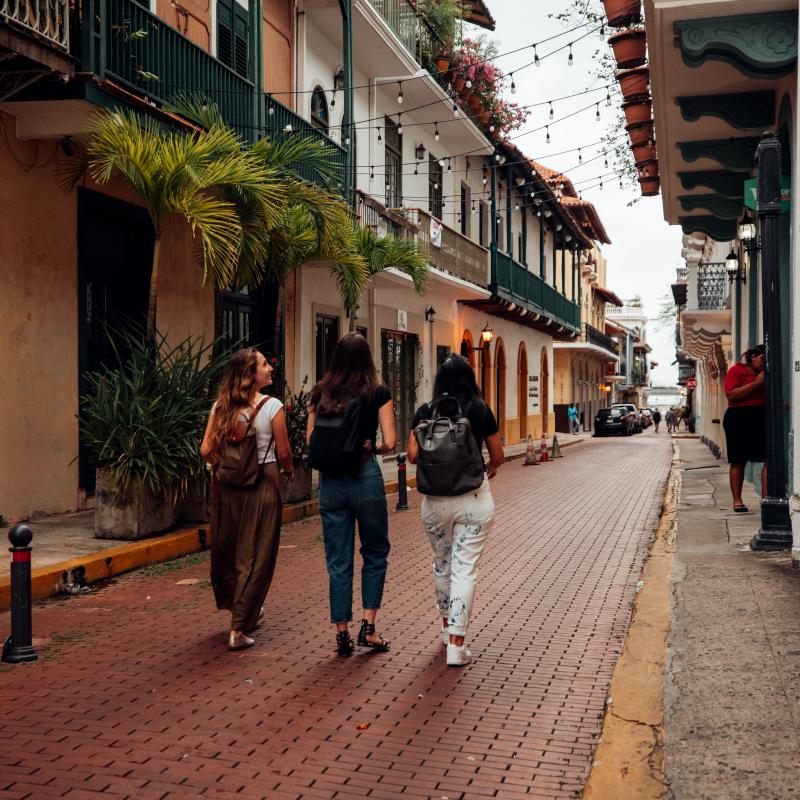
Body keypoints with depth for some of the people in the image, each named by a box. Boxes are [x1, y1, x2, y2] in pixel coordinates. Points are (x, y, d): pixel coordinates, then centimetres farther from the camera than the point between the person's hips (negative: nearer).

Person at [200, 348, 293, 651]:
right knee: (255, 554, 3)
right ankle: (238, 630, 3)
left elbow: (206, 450, 0)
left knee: (228, 547, 19)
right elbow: (283, 452, -6)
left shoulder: (221, 407, 2)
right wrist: (288, 471, 14)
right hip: (263, 481, -5)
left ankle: (246, 609, 38)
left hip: (228, 485, 5)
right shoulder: (272, 406, -11)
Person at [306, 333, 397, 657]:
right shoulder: (378, 393, -4)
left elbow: (310, 440, 5)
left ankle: (342, 634, 13)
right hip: (365, 476, -2)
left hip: (330, 480, 3)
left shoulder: (320, 393, 4)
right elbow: (390, 442, -8)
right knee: (375, 553, 15)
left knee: (338, 561, 10)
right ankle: (368, 626, 9)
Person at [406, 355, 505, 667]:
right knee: (465, 569, 0)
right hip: (474, 498, -1)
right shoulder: (481, 411, -1)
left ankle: (447, 627, 36)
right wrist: (490, 469, 28)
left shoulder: (425, 412, -1)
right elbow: (498, 457, 6)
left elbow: (413, 456, -5)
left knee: (442, 563, 20)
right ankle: (457, 644, -2)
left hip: (436, 498, 2)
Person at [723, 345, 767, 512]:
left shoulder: (764, 374, 19)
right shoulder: (737, 370, -1)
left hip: (762, 417, 6)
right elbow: (731, 394, -15)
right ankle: (737, 500, 8)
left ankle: (766, 498, -8)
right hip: (739, 418, -6)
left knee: (770, 458, -8)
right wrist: (755, 383, -17)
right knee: (739, 461, 1)